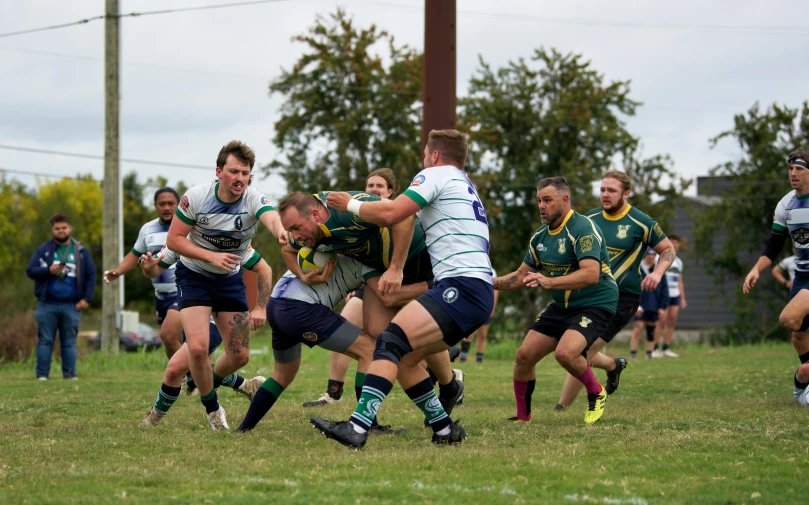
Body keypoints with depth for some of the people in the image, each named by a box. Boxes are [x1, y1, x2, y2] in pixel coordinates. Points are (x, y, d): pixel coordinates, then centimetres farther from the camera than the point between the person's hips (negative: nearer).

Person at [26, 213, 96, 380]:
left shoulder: (81, 252, 8)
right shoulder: (43, 250, 6)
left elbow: (91, 276, 7)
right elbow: (30, 271, 1)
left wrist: (86, 298, -2)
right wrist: (48, 270, -16)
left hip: (71, 306, 1)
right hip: (47, 305, -1)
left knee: (69, 342, 5)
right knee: (45, 341, 0)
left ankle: (70, 374, 8)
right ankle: (42, 375, 2)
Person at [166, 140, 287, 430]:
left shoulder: (254, 201, -21)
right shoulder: (195, 197, -20)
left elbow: (272, 218, -44)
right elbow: (174, 240, -14)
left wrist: (281, 232, -69)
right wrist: (211, 256, -28)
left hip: (231, 279, 2)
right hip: (194, 275, -2)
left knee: (240, 356, 4)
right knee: (198, 346, -20)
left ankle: (209, 382, 39)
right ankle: (212, 408, 4)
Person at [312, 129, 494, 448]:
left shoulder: (437, 174, 2)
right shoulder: (467, 188, 31)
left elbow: (390, 213, -9)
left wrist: (350, 204, 6)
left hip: (461, 286, -9)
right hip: (481, 292, 9)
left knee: (390, 341, -20)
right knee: (403, 358, 11)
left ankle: (357, 427, -34)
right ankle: (444, 429, 9)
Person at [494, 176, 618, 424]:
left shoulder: (583, 228, -20)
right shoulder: (540, 236, 7)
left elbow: (591, 274, -33)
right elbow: (522, 275, 19)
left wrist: (549, 281, -42)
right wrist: (492, 283, 3)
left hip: (595, 304, -8)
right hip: (561, 306, 8)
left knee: (565, 352, -30)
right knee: (524, 355, -1)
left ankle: (596, 394, -1)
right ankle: (522, 416, 18)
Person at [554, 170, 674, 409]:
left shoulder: (641, 223, -7)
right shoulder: (590, 218, 6)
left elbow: (668, 249, 4)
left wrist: (657, 273, -14)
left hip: (622, 298, -6)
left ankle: (560, 411, -3)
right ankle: (614, 365, 43)